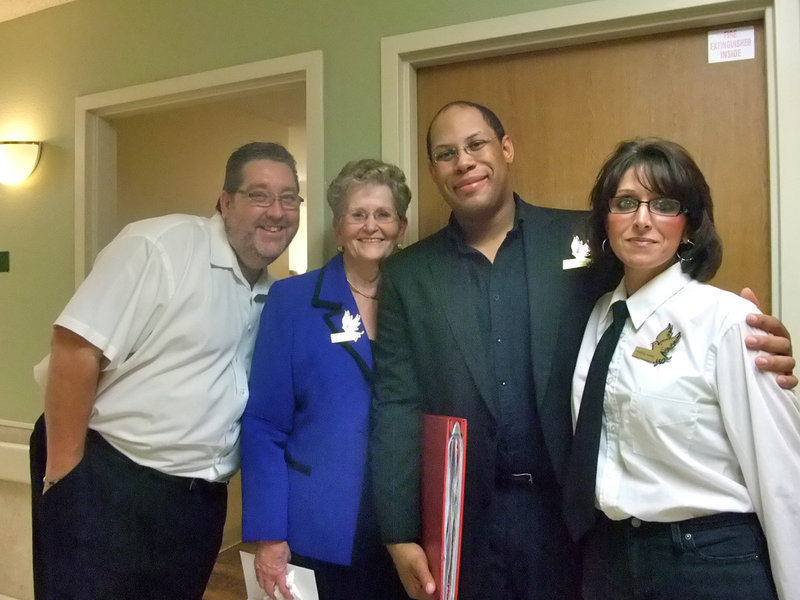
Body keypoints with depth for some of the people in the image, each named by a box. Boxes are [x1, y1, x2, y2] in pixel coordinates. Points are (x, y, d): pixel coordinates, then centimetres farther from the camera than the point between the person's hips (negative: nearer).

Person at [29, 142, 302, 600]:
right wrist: (63, 473, -17)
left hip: (199, 501, 7)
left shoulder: (272, 297, 9)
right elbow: (76, 349, -18)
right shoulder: (162, 245, -14)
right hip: (105, 483, -7)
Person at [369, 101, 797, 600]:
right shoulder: (407, 275, 2)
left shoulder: (581, 238, 0)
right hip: (462, 521, 1)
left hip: (573, 510, 0)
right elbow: (397, 407, -1)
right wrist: (401, 536, -6)